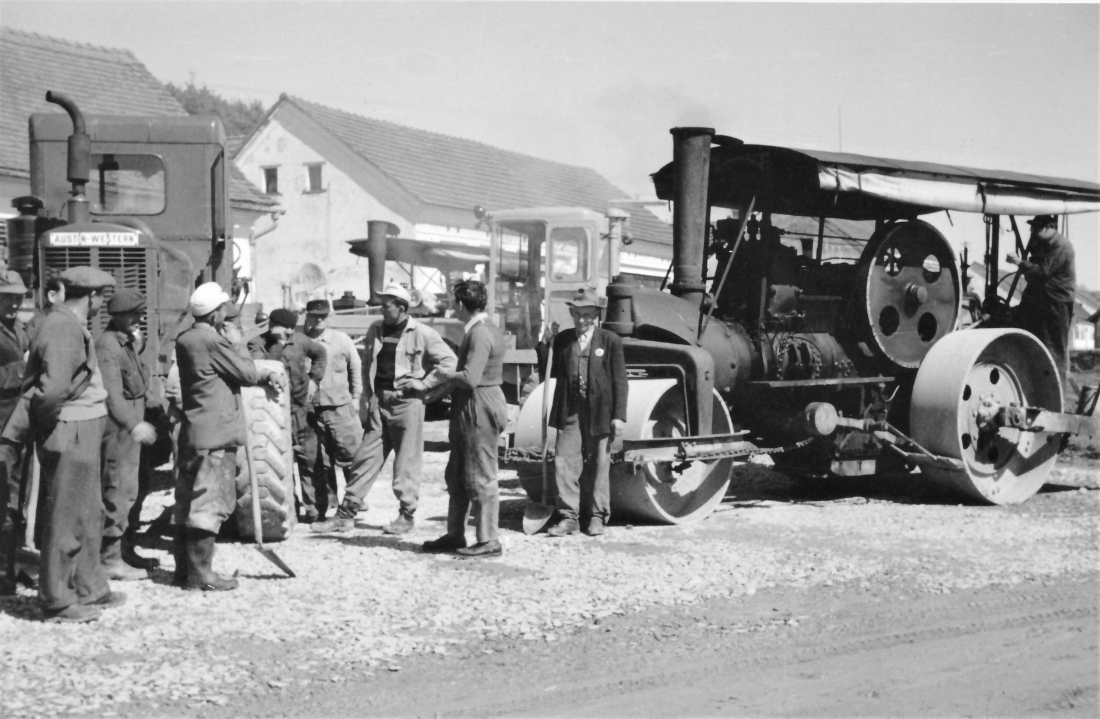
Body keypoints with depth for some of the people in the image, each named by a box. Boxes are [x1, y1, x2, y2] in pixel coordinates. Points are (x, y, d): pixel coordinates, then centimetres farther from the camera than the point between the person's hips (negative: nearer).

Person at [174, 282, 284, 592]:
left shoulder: (185, 340, 12)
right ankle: (199, 572, -3)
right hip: (215, 435, -9)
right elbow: (244, 372, -9)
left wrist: (261, 374, 11)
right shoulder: (212, 341, -16)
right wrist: (268, 374, 10)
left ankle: (185, 566, 20)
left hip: (193, 432, 9)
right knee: (209, 502, -5)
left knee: (190, 501, 13)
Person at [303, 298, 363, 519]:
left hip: (340, 407, -1)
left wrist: (356, 396, 8)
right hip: (312, 409, 1)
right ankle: (325, 503, 19)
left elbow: (356, 368, 11)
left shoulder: (341, 340, 2)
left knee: (350, 455, -2)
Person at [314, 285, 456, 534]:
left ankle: (407, 515, 14)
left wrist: (423, 383, -10)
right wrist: (367, 396, 9)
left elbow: (449, 361, -6)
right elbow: (367, 364, 19)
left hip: (407, 402, -5)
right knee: (365, 457, 5)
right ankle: (346, 514, 9)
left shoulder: (421, 334, -7)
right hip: (379, 402, 5)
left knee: (406, 462, 1)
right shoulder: (375, 330, 9)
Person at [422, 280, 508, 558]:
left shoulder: (481, 333, -18)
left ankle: (489, 541, 3)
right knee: (456, 476, 17)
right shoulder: (483, 329, 14)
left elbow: (470, 378, -27)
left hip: (479, 410, -11)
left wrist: (447, 376, -8)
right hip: (468, 410, 11)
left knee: (481, 478, -4)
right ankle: (455, 535, 25)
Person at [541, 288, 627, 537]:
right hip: (569, 412, 2)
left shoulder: (610, 341, -1)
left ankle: (597, 517, 20)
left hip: (599, 412, -2)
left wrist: (619, 415, -7)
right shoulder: (562, 340, 8)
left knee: (598, 465, 8)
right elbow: (555, 374, 14)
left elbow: (619, 380, -3)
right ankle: (569, 516, 4)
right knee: (564, 463, -4)